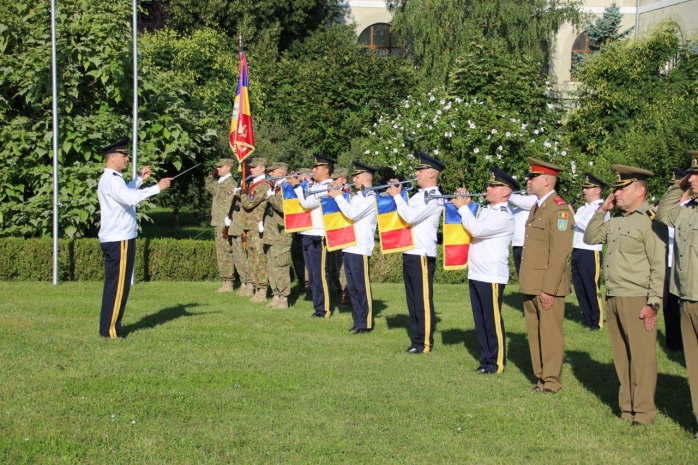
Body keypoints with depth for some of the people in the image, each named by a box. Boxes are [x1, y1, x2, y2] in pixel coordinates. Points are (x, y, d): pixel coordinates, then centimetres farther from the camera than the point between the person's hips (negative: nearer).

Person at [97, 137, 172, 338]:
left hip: (116, 239, 11)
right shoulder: (111, 180, -17)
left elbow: (124, 194, 36)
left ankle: (109, 327, 20)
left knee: (114, 285, 14)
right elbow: (130, 198, -33)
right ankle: (110, 329, -4)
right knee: (118, 285, -7)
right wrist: (158, 187, -29)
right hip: (119, 240, -11)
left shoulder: (112, 179, 16)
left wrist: (139, 179, 26)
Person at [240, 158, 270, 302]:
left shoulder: (263, 186, -13)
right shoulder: (253, 185, 17)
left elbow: (248, 204, -18)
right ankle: (257, 289, 18)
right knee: (252, 259, 12)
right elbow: (246, 202, 19)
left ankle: (262, 292, -6)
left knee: (259, 259, -8)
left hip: (258, 228, -10)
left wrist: (242, 194, -3)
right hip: (250, 227, 10)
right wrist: (242, 195, 3)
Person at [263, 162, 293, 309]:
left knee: (280, 268, -7)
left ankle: (283, 299, -2)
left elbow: (283, 206, -26)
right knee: (271, 268, 12)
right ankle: (276, 296, 19)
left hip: (280, 236, -9)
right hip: (270, 236, 9)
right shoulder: (273, 188, 17)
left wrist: (270, 197, -18)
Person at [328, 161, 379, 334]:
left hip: (360, 249, -9)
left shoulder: (371, 198, -9)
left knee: (362, 288, -3)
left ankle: (366, 323, 4)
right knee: (352, 288, 11)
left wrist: (338, 197, -12)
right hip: (349, 248, 9)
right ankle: (358, 321, 18)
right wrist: (338, 196, 11)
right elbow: (345, 213, 20)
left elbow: (353, 214, -21)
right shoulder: (356, 197, 18)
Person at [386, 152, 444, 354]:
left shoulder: (434, 197, -13)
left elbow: (410, 216, -23)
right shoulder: (419, 195, 16)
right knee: (413, 300, 13)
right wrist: (397, 195, 6)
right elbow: (403, 214, 17)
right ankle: (416, 340, 20)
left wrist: (397, 196, -13)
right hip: (409, 253, 9)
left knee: (423, 301, -2)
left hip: (422, 255, -9)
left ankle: (425, 343, 4)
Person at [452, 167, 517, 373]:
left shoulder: (504, 215, -13)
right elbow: (470, 228, 14)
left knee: (492, 320, -1)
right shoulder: (485, 210, 15)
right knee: (480, 320, 13)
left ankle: (496, 362, 7)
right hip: (476, 274, 9)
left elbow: (477, 229, -23)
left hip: (492, 276, -9)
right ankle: (486, 359, 21)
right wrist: (464, 204, 4)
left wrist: (462, 208, -11)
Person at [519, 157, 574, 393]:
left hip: (548, 285, -9)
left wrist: (548, 288, -20)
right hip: (531, 284, 9)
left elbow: (560, 253, -18)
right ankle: (541, 376, 22)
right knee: (534, 333, 13)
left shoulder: (559, 209, -12)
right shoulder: (536, 207, 16)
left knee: (550, 334, 0)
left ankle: (551, 381, 8)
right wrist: (527, 284, 14)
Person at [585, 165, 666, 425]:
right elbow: (590, 238, 22)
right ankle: (627, 406, 23)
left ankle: (643, 413, 4)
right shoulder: (616, 220, 14)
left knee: (641, 357, -2)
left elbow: (659, 266, -14)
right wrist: (601, 210, 10)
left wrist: (653, 304, -17)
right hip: (613, 298, 8)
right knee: (621, 356, 14)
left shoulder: (649, 220, -11)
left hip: (636, 300, -8)